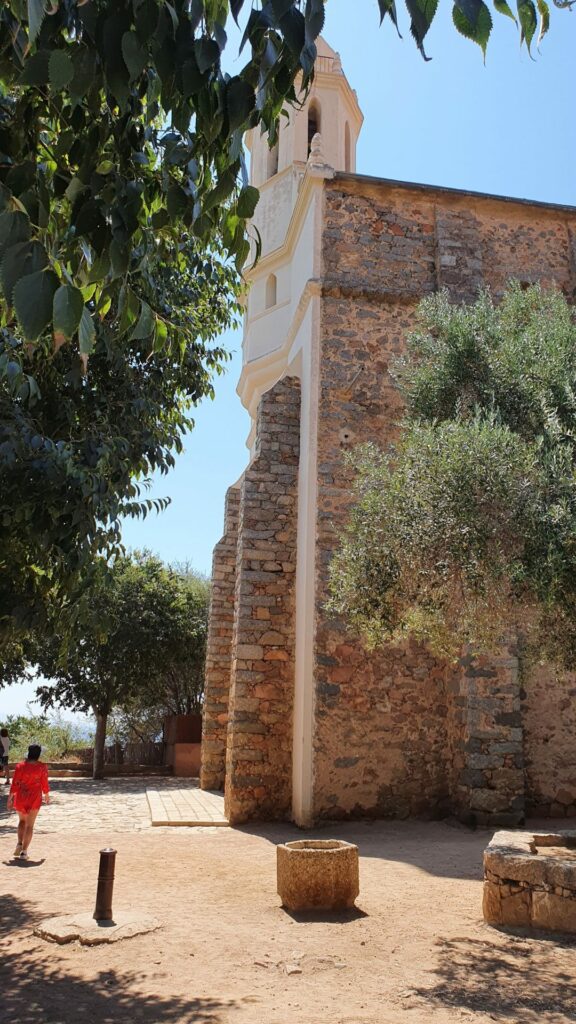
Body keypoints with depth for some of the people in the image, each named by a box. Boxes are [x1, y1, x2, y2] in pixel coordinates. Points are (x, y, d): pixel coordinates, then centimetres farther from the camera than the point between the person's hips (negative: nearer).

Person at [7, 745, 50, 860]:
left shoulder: (20, 766, -6)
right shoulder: (42, 767, -9)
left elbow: (15, 783, -6)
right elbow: (44, 783, -4)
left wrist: (10, 798, 1)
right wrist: (47, 795, 13)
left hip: (20, 798, 2)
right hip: (35, 798, -2)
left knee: (22, 820, 25)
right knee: (30, 825, 6)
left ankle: (20, 844, 11)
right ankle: (24, 851, 2)